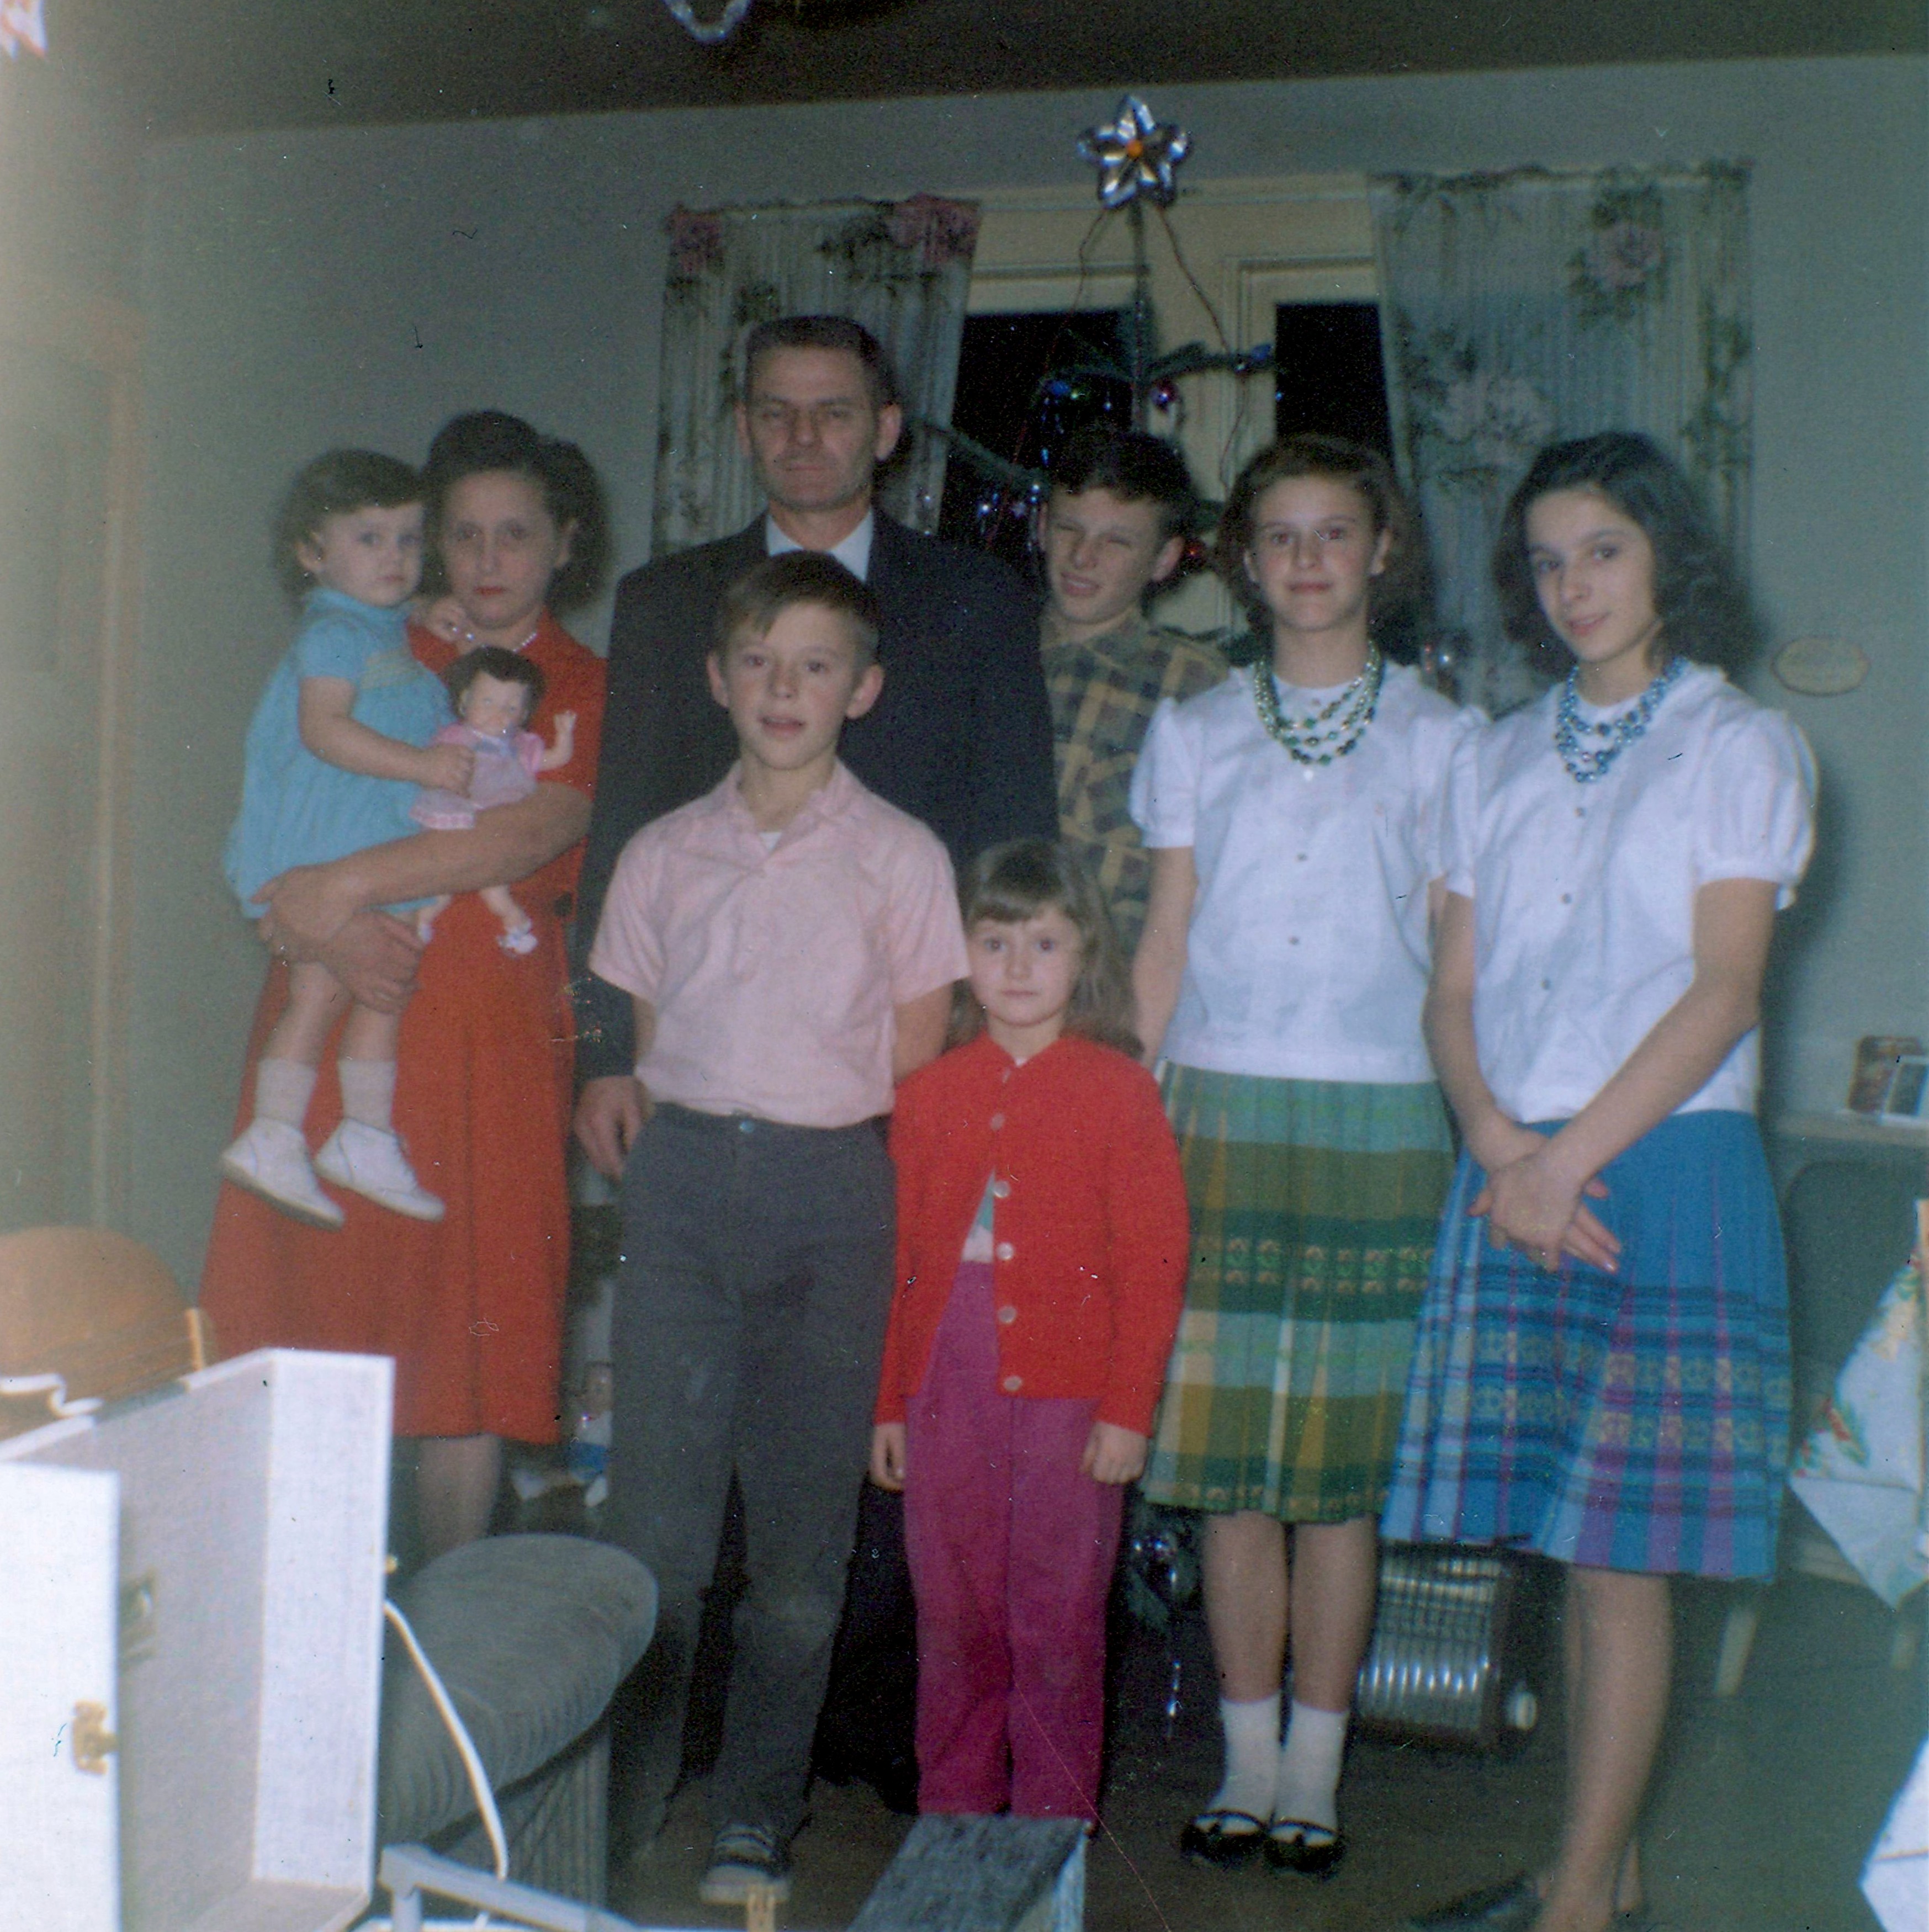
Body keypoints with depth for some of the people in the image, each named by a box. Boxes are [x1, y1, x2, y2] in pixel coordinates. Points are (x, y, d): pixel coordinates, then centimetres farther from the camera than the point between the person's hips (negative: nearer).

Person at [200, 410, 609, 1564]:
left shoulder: (589, 694, 6)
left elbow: (531, 835, -12)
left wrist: (344, 885, -18)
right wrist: (321, 928, -14)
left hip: (491, 1039, -2)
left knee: (466, 1332, -1)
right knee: (320, 1302, 0)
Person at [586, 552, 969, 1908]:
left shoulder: (901, 857, 2)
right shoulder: (664, 855, 9)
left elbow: (920, 1062, 4)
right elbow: (644, 1038, 14)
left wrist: (820, 1161, 2)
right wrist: (692, 1147, 5)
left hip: (833, 1187, -1)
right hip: (683, 1182, 2)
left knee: (805, 1516, 5)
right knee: (655, 1501, 0)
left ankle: (757, 1817, 18)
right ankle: (623, 1797, 14)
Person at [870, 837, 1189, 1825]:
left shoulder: (1118, 1090, 0)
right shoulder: (930, 1093, 9)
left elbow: (1154, 1260, -3)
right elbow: (901, 1257, 11)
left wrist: (1128, 1408, -8)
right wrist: (889, 1402, 9)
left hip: (1067, 1389, -3)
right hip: (946, 1389, 3)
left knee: (1058, 1624, 4)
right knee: (954, 1618, 11)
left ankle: (1054, 1831, 17)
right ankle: (950, 1818, 26)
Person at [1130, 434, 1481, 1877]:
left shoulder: (1439, 737, 8)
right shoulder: (1193, 733, 12)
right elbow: (1164, 946, 11)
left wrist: (1483, 1139, -1)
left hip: (1378, 1122, -1)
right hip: (1220, 1112, 2)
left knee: (1343, 1466, 2)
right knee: (1228, 1456, 2)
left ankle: (1315, 1775, 14)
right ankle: (1249, 1767, 15)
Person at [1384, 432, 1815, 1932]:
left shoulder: (1742, 748, 3)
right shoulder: (1497, 759, 15)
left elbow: (1721, 992, -6)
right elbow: (1454, 990, 10)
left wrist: (1568, 1159, -12)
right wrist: (1496, 1144, -8)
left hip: (1666, 1172, -4)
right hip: (1513, 1178, 4)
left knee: (1623, 1553, -3)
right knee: (1569, 1545, 8)